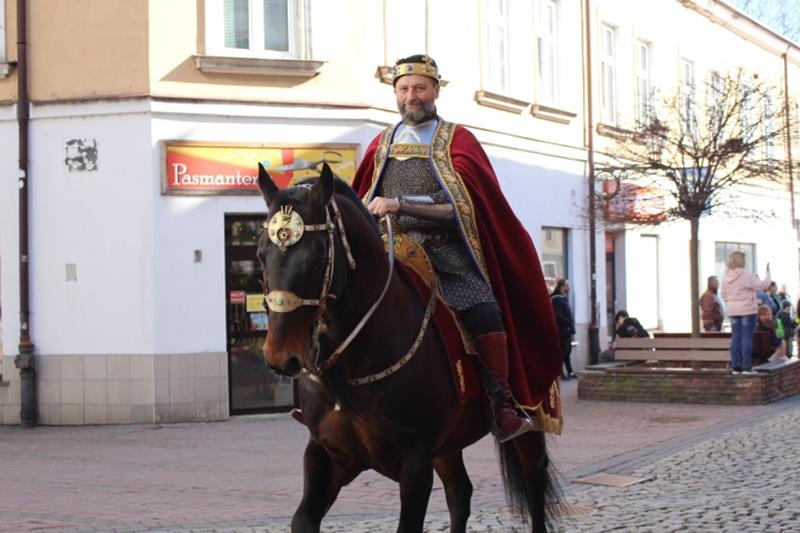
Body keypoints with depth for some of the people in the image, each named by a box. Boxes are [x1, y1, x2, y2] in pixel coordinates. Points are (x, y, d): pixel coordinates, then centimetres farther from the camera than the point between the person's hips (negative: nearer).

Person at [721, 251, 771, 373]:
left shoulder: (727, 277, 8)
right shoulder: (746, 276, -13)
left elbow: (724, 295, 14)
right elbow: (762, 285, -16)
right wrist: (768, 272, -4)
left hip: (733, 311, 6)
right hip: (747, 310, -6)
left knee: (735, 337, 8)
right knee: (747, 338, -4)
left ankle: (735, 366, 8)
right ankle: (746, 366, -5)